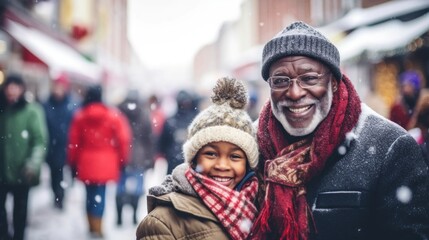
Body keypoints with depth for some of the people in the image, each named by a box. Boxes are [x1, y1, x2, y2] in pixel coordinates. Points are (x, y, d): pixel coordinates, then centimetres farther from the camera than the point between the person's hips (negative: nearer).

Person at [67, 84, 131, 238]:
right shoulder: (113, 115, -2)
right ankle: (97, 229, 1)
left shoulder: (79, 116, 5)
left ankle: (93, 227, 19)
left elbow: (73, 142, 5)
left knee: (90, 194, 14)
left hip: (86, 163, 2)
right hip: (106, 163, -2)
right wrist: (122, 159, 4)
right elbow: (123, 139, -6)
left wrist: (72, 162, 13)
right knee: (99, 194, 2)